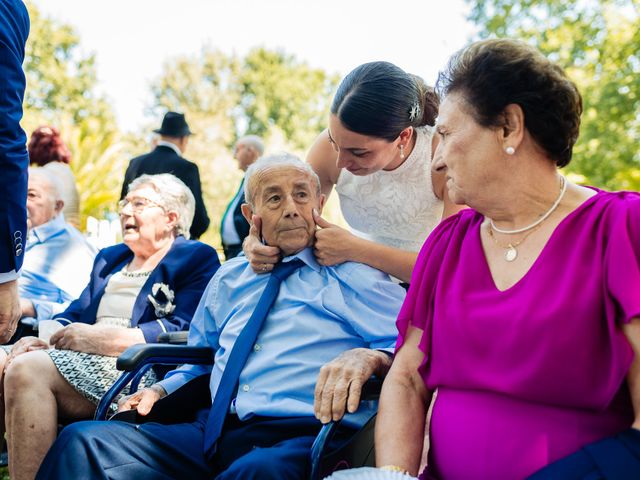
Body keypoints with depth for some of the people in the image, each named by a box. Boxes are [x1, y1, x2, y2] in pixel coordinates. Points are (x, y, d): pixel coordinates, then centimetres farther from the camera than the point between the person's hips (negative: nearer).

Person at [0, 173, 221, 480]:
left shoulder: (197, 259, 4)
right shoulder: (109, 258, 29)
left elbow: (184, 331, -10)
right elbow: (76, 313, 23)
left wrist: (104, 337, -16)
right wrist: (43, 338, -1)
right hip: (83, 358, 8)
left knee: (28, 369, -29)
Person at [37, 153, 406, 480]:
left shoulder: (352, 276, 7)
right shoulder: (230, 278, 24)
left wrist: (369, 357, -24)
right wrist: (160, 391, 15)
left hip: (297, 439, -5)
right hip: (213, 430, 5)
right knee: (85, 440, -16)